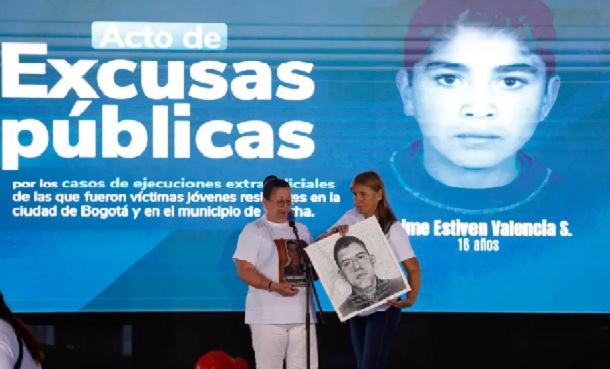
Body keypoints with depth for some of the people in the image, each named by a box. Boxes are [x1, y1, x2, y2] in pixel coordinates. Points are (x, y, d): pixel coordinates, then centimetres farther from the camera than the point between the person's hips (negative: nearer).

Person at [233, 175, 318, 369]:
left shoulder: (302, 230, 18)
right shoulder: (254, 230, 1)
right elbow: (244, 271, -9)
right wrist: (273, 286, -22)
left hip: (302, 313, 5)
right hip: (268, 315, -5)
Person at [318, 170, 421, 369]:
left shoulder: (392, 229, -12)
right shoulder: (350, 218, 2)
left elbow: (413, 267, -15)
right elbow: (319, 244, 3)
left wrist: (410, 299, -25)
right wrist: (333, 233, -17)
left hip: (383, 308, -6)